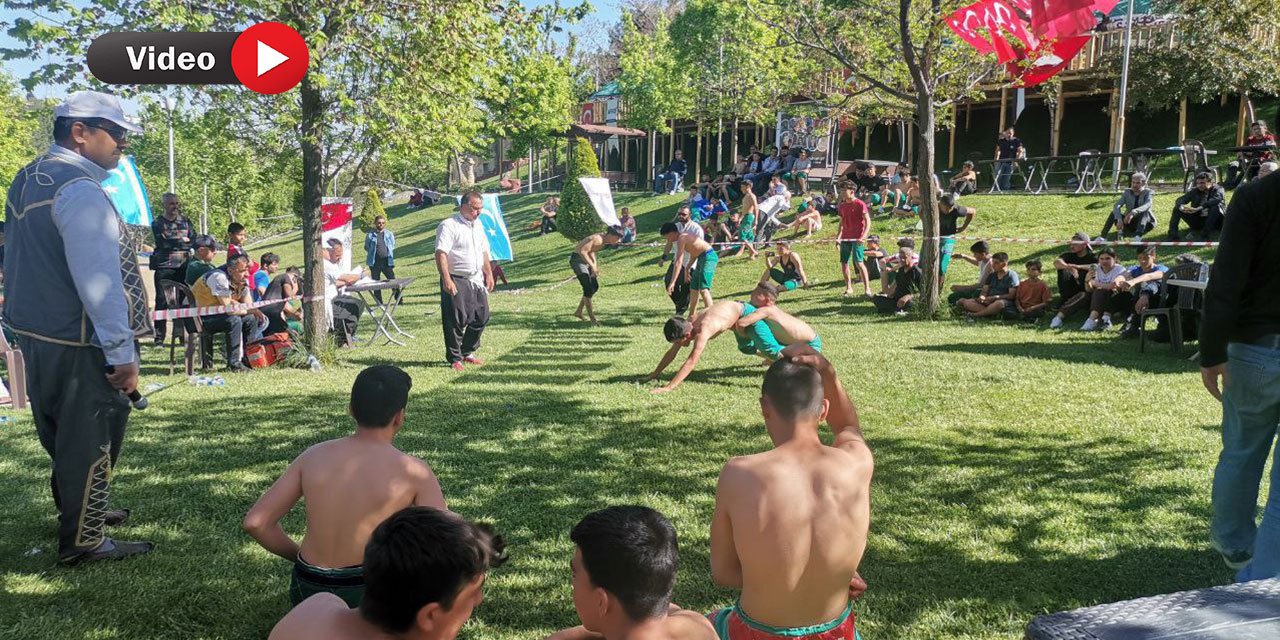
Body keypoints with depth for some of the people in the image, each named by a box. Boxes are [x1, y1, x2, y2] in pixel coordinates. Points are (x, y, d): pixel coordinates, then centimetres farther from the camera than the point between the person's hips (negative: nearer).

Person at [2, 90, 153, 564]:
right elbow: (99, 279, -25)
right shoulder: (80, 190, -21)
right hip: (79, 345, -10)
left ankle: (79, 508, 42)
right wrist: (123, 354, -24)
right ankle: (83, 541, 15)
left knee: (62, 434, 24)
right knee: (90, 440, 3)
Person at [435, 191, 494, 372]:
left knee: (481, 317, 10)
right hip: (456, 281, -8)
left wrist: (488, 274, 18)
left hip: (476, 280, 8)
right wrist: (446, 280, -26)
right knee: (456, 321, -3)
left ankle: (467, 352, 27)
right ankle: (454, 359, 10)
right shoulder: (449, 226, -12)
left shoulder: (478, 225, 14)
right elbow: (441, 254, -20)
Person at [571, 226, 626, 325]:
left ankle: (578, 312, 24)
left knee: (595, 286, 14)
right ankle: (592, 319, -10)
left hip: (585, 260, 10)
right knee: (588, 289, -14)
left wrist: (595, 265, 10)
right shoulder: (598, 239, -25)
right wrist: (592, 266, -32)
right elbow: (582, 251, -33)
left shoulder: (604, 241, 6)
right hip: (577, 260, -10)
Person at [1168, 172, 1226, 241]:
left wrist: (1199, 208, -41)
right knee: (1177, 208, -11)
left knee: (1216, 207, -32)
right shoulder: (1194, 191, 5)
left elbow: (1217, 199, -29)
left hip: (1213, 222, -3)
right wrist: (1181, 207, -32)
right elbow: (1180, 200, -7)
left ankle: (1204, 235, -29)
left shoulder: (1217, 189, -6)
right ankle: (1172, 235, -18)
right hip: (1197, 222, 4)